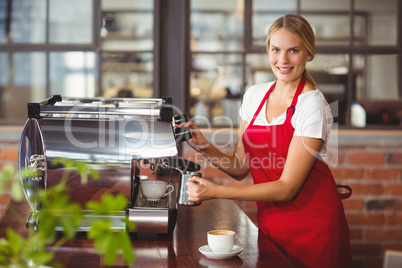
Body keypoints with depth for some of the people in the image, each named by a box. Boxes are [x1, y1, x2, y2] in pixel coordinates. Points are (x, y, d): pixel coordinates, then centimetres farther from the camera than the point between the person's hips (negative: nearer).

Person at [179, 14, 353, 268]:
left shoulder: (313, 105, -17)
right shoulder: (255, 95, 2)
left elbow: (287, 187, -21)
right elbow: (240, 167, 6)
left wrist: (217, 191, -24)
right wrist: (206, 149, -12)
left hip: (312, 224, -5)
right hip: (270, 219, 5)